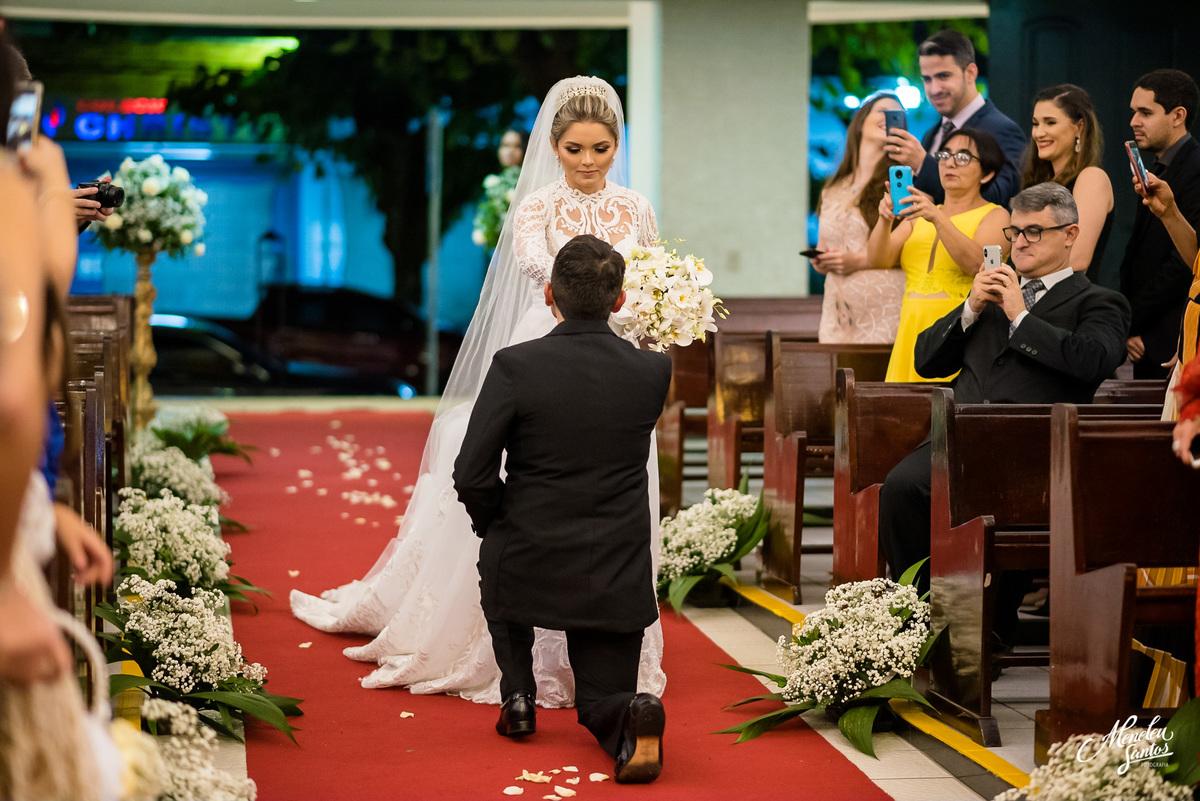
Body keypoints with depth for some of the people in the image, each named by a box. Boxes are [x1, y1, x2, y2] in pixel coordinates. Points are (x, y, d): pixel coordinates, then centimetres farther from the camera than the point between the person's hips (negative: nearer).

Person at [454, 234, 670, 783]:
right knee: (601, 704, 18)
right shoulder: (653, 372, -7)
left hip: (528, 571, -1)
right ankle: (629, 719, -18)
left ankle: (517, 693, 23)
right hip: (618, 580, 1)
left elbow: (472, 478, -14)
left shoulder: (514, 366, -15)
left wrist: (493, 527, 8)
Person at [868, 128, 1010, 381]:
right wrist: (885, 219, -12)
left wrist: (938, 219, -26)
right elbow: (878, 260, 6)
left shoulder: (995, 216, 5)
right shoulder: (919, 215, 19)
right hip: (912, 335, 4)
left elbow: (976, 263, -15)